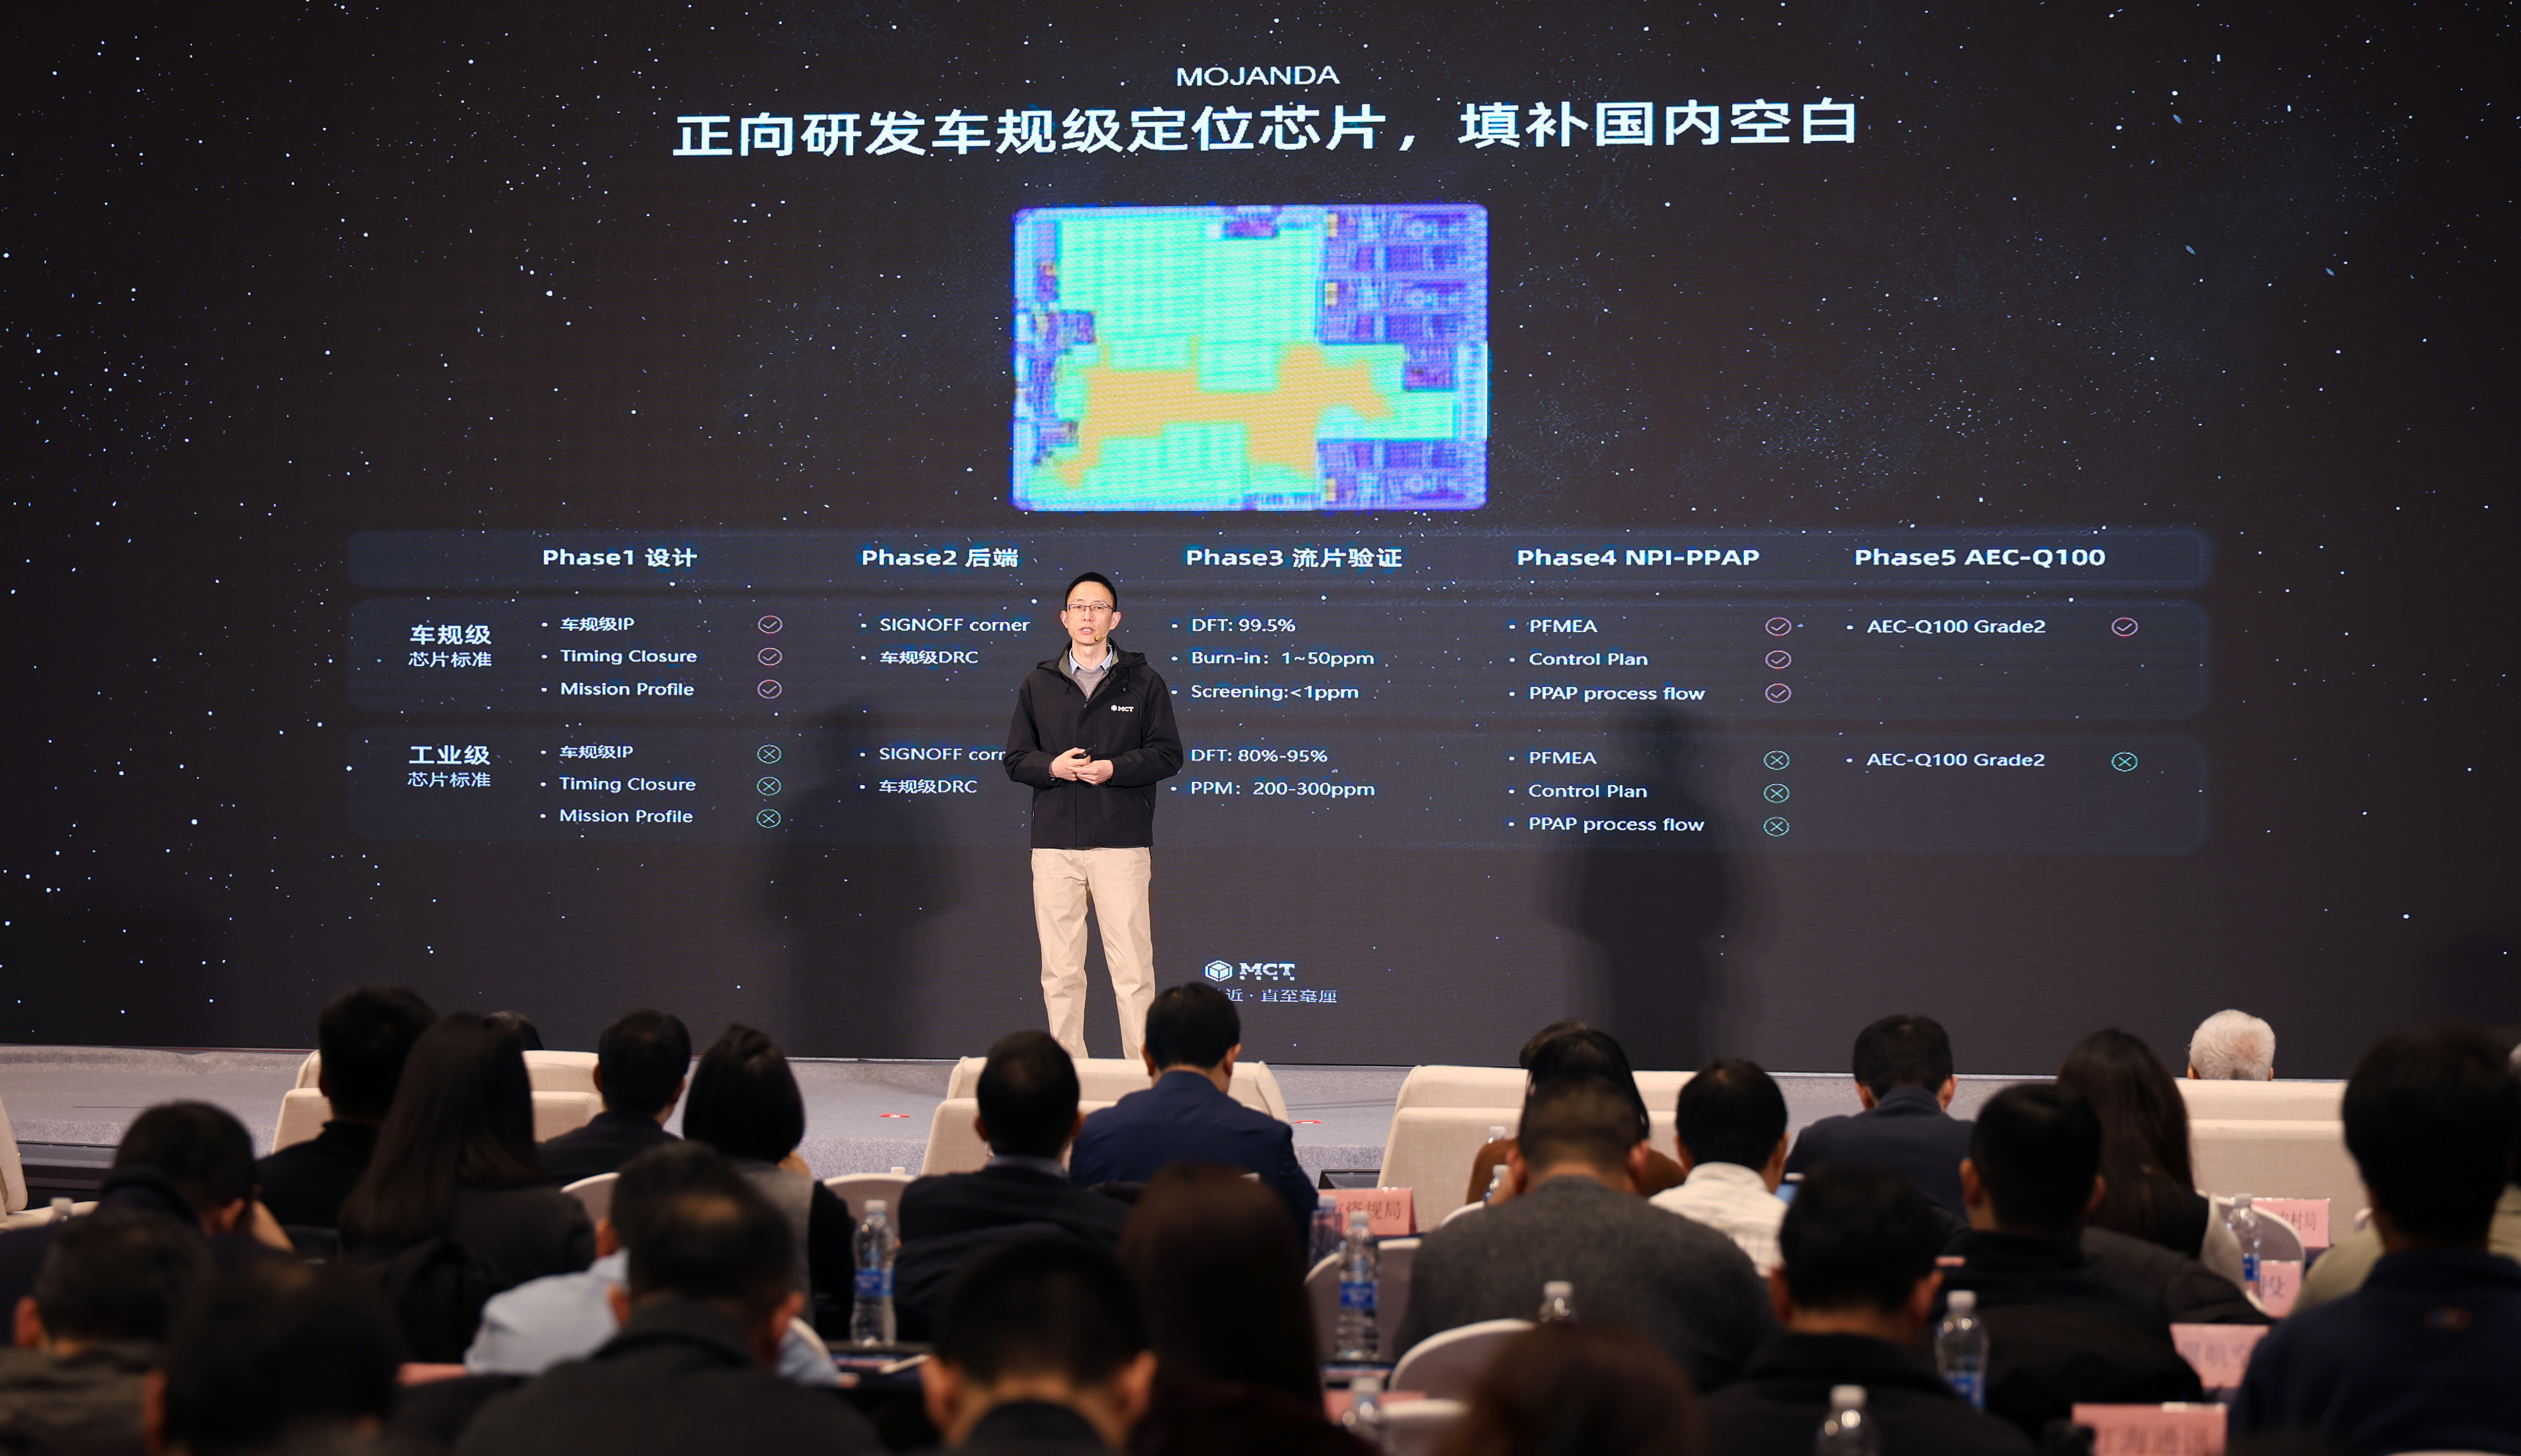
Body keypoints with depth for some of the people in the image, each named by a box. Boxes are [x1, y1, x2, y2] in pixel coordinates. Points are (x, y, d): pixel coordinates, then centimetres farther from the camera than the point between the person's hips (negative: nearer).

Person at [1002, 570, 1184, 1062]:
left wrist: (1114, 769, -13)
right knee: (1060, 970, 3)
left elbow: (1168, 755, 3)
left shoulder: (1143, 684, 7)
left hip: (1122, 842, -2)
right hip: (1055, 842, 2)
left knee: (1132, 967, -6)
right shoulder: (1039, 685, 14)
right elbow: (1016, 759, 12)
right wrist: (1053, 766, -9)